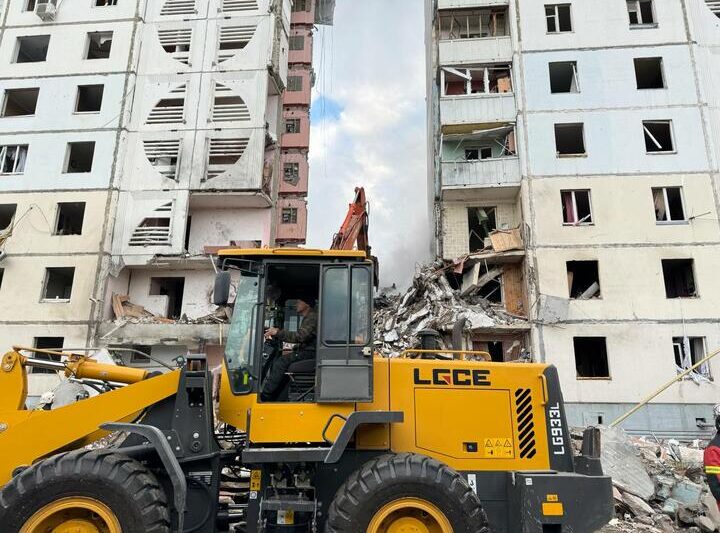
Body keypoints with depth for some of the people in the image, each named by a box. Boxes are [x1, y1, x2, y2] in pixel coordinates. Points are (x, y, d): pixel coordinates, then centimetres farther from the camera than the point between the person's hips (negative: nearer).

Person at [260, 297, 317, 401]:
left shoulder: (312, 317, -11)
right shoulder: (307, 318, 22)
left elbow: (300, 336, -24)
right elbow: (301, 338, 20)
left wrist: (278, 333, -21)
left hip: (309, 354, -10)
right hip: (304, 352, 10)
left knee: (281, 362, -20)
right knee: (276, 360, 0)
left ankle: (265, 397, -15)